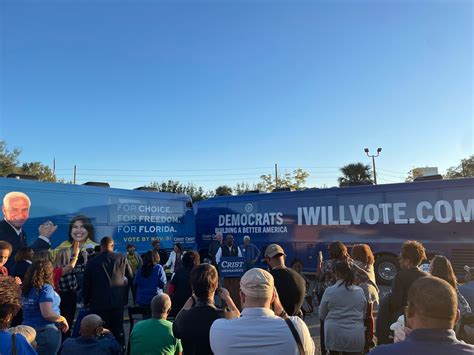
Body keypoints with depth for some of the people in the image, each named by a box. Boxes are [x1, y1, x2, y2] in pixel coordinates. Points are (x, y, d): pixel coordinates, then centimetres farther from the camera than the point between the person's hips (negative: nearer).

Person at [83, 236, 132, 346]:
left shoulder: (92, 262, -5)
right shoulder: (122, 259, -4)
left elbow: (86, 284, 1)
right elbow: (130, 275, 8)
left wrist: (86, 302, 14)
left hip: (99, 303, -1)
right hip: (118, 301, 1)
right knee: (118, 331, 12)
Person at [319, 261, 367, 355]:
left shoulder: (329, 291, -6)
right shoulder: (360, 291, 3)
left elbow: (321, 315, 4)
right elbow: (364, 314, 15)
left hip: (334, 335, -2)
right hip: (356, 337, 3)